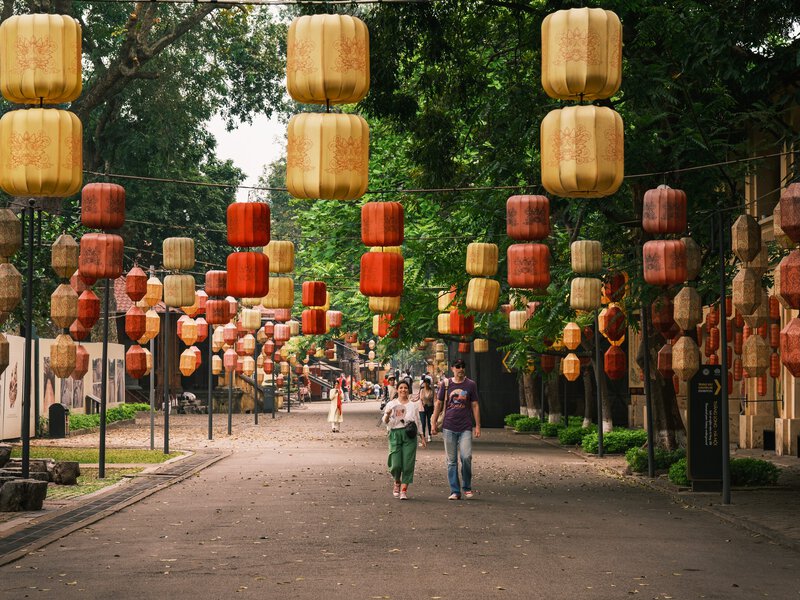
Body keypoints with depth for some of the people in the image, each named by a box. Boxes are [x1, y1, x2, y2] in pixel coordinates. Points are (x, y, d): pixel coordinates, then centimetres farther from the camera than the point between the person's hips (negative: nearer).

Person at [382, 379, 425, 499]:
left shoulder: (413, 405, 13)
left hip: (410, 435, 1)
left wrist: (421, 436, 14)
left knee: (408, 464, -6)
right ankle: (397, 483, 21)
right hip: (395, 434, -1)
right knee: (396, 464, -9)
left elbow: (418, 422, 19)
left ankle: (404, 490, -1)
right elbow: (385, 422, 2)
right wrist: (387, 415, -19)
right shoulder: (391, 404, 8)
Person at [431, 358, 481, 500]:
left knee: (466, 456, -14)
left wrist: (477, 426, 3)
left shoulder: (471, 384, 5)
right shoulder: (446, 384, 6)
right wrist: (433, 423, 6)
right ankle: (455, 491, 8)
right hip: (449, 427, 1)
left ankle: (467, 487, 5)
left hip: (465, 428, -1)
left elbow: (475, 405, 8)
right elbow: (439, 404, 11)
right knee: (451, 461, 2)